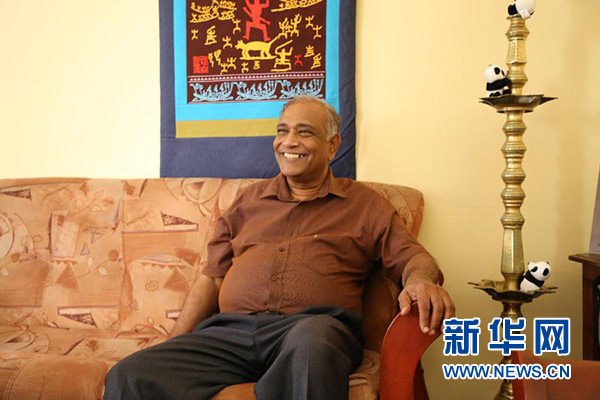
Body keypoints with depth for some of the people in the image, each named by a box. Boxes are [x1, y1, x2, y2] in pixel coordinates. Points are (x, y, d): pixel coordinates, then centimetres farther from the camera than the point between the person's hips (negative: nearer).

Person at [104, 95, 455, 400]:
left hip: (313, 324, -2)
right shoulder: (250, 200, 24)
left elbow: (411, 255, 10)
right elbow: (212, 277, 21)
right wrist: (176, 345, 10)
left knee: (311, 339, -41)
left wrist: (421, 280, -16)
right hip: (230, 329, 3)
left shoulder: (364, 203, 17)